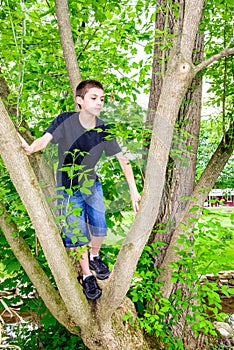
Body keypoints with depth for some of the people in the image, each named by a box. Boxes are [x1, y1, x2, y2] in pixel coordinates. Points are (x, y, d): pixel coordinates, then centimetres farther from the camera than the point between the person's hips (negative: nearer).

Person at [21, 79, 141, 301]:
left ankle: (94, 257, 36)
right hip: (68, 188, -2)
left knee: (99, 227, 2)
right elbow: (45, 139, -30)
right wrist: (31, 147, -54)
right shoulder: (65, 121, -18)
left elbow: (122, 160, -8)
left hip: (92, 184, 2)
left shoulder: (103, 131, -12)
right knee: (77, 233, 1)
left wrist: (133, 190, -11)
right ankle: (87, 275, 23)